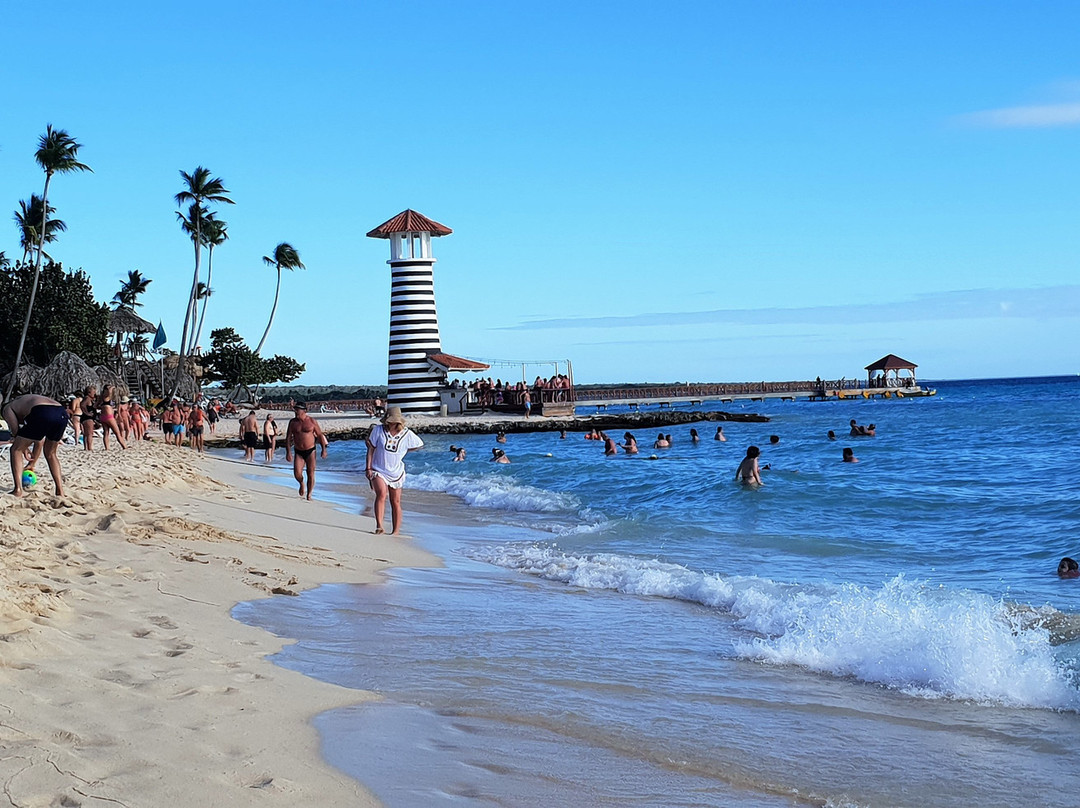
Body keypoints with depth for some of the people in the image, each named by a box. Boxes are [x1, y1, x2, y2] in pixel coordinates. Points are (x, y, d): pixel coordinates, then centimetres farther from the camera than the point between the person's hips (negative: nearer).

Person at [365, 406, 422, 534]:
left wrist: (403, 451, 7)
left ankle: (396, 531, 16)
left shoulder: (407, 434, -5)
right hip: (378, 471, -2)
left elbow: (420, 445, 12)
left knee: (396, 502, 6)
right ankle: (379, 526, -32)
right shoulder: (378, 430, -7)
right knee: (381, 494, -27)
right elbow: (371, 449, -1)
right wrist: (368, 468, -5)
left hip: (396, 472, 2)